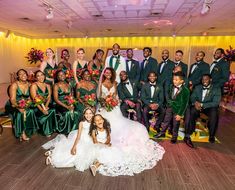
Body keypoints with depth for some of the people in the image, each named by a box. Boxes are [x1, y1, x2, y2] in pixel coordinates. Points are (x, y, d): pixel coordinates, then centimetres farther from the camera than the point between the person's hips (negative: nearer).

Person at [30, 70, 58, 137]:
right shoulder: (34, 85, -3)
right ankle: (46, 131, -10)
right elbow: (35, 99, -12)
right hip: (37, 107, -4)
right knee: (51, 112, -28)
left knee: (53, 110, -26)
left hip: (45, 106, 4)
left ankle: (51, 129, -7)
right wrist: (41, 109, -24)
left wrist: (46, 106, -14)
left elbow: (49, 97, 5)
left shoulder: (47, 85, 14)